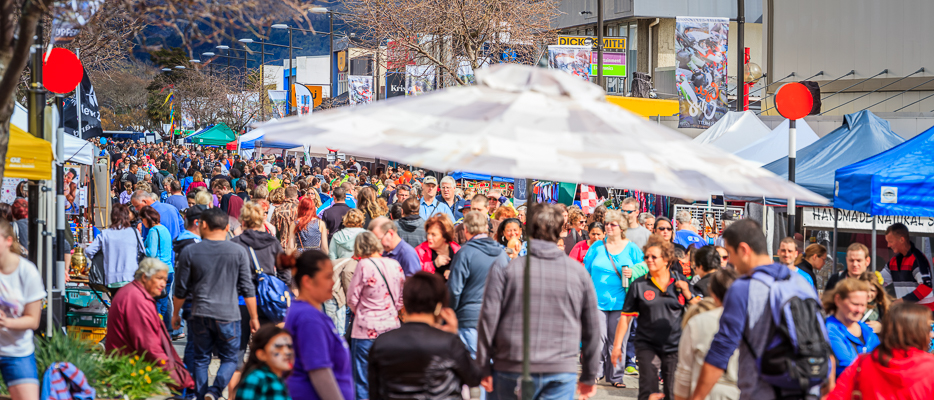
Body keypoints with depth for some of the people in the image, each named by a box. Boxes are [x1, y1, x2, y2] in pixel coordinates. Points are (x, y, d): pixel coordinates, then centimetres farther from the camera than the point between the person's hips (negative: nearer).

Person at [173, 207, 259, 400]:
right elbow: (247, 288, 1)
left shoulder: (189, 252, 0)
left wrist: (176, 314, 19)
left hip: (200, 314, 1)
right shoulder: (238, 252, -1)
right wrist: (254, 317, 9)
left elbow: (181, 289, 5)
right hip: (228, 314, -1)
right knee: (230, 359, 9)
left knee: (201, 359, 14)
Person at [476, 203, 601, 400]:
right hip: (563, 372, 1)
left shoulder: (504, 269, -1)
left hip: (512, 370, -1)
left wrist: (485, 369, 4)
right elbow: (592, 327, 10)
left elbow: (488, 319, -3)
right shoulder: (579, 272, 5)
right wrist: (589, 376, 20)